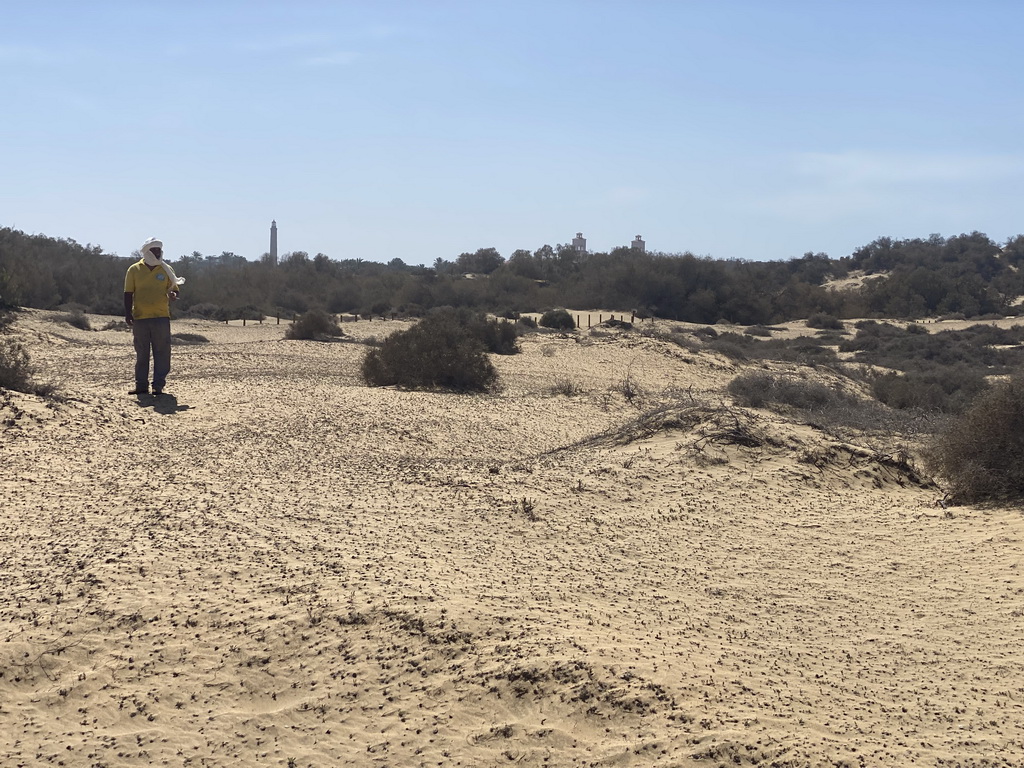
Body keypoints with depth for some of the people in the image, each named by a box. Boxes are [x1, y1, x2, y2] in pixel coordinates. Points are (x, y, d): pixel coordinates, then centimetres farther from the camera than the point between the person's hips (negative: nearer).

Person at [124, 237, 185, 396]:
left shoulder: (166, 269, 8)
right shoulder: (134, 270, 5)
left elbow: (174, 289, 12)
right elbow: (128, 293, 5)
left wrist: (173, 295, -12)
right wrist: (128, 314, -4)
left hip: (161, 317, 0)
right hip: (140, 317, 0)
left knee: (162, 353, -3)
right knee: (141, 353, 6)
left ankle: (158, 386, 1)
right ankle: (141, 386, 11)